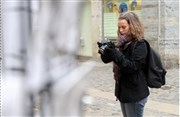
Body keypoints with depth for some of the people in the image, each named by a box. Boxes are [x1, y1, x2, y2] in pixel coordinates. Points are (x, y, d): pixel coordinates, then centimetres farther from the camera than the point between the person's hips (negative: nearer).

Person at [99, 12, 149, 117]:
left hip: (135, 93, -8)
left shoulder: (140, 45, -15)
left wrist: (116, 55, -30)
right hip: (123, 90, 8)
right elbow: (106, 60, 8)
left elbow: (132, 67, -23)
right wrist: (105, 51, -14)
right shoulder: (122, 43, 7)